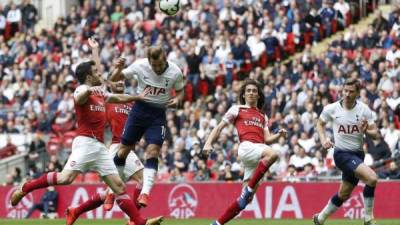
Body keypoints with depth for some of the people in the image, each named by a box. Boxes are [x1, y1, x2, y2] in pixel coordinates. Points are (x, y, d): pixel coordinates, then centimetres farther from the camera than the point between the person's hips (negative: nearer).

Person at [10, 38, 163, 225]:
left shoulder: (100, 93, 22)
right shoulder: (82, 90, -3)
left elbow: (117, 98, 43)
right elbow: (79, 99, -29)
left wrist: (137, 97, 53)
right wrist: (88, 90, -50)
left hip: (100, 146, 8)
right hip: (85, 141, -8)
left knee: (118, 185, 2)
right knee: (66, 178, -23)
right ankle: (24, 188, -8)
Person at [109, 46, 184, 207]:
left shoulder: (175, 72, -13)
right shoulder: (140, 66, -13)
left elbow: (180, 91, 7)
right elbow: (113, 79, -4)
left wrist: (177, 100, -16)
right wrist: (119, 69, -26)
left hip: (158, 113, -1)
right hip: (140, 108, 1)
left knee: (153, 151, -16)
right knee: (123, 150, 3)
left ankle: (145, 193, -19)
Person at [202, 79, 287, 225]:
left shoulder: (263, 116, 29)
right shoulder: (237, 109, 17)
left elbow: (267, 139, 20)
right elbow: (219, 127, 13)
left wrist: (279, 135, 0)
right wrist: (208, 144, -2)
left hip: (260, 149, 5)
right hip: (247, 146, -5)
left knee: (246, 199, -5)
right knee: (272, 154, -37)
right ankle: (249, 188, -31)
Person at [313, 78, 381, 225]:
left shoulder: (364, 110, -4)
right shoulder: (331, 109, -7)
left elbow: (376, 135, -2)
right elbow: (320, 124, 13)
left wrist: (365, 131, -23)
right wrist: (323, 140, -3)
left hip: (358, 155, 4)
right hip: (342, 154, -4)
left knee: (344, 194, 15)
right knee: (371, 178, -25)